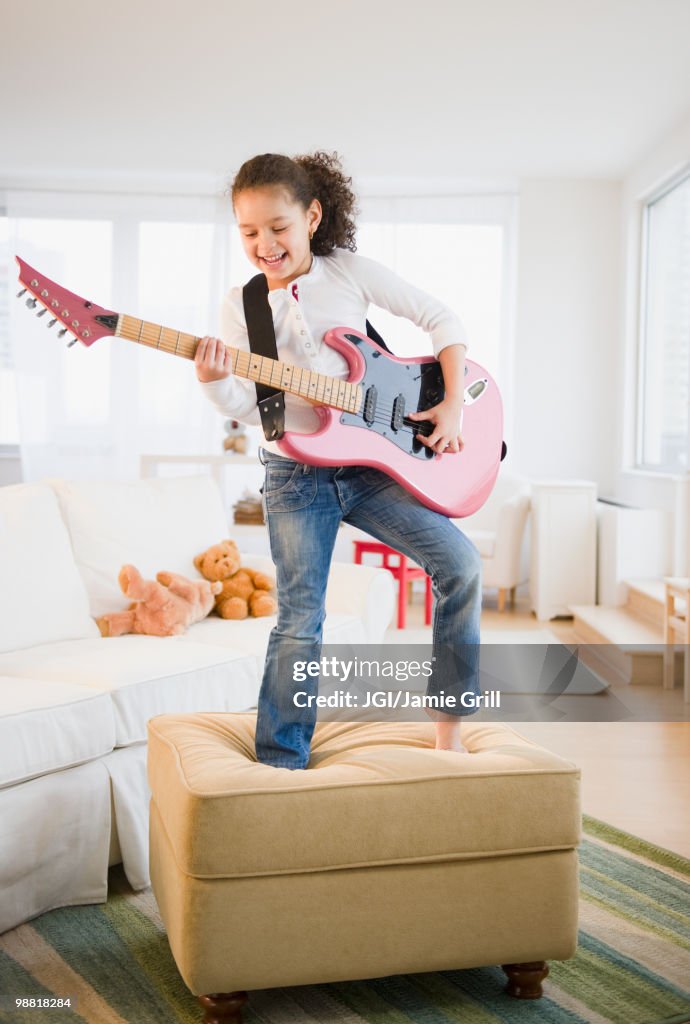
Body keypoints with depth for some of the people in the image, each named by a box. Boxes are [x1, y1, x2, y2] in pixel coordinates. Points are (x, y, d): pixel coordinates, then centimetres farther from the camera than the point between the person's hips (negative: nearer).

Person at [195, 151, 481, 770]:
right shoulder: (240, 306, 1)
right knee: (300, 619, -4)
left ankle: (450, 730, 6)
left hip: (370, 463, 1)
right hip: (295, 475, -1)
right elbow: (249, 406, -4)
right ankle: (282, 763, 8)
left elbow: (441, 319, 4)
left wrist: (454, 403, -5)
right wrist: (216, 381, -25)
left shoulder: (351, 272, -1)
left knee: (461, 565, -9)